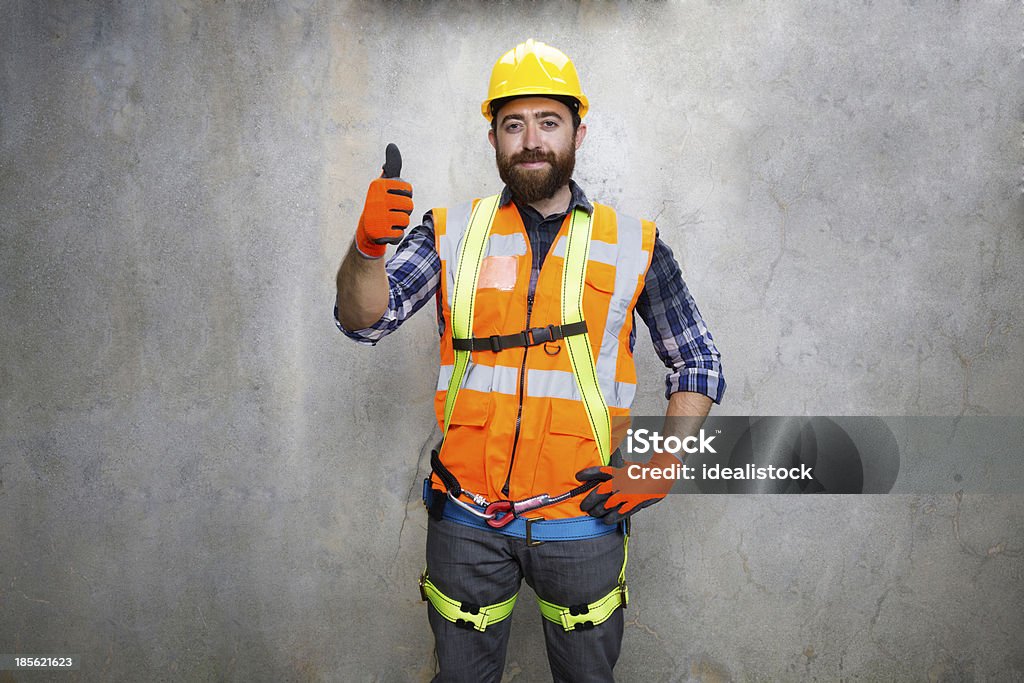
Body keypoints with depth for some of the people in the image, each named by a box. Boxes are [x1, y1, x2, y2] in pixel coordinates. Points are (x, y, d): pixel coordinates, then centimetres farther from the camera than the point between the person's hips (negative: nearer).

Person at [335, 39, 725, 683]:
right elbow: (364, 319, -7)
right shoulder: (453, 232, 2)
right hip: (466, 518, 1)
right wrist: (368, 248, -27)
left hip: (583, 519, 0)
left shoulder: (634, 244, 1)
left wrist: (663, 466, -4)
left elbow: (700, 362, 7)